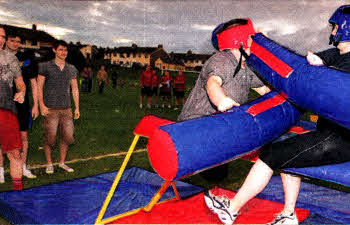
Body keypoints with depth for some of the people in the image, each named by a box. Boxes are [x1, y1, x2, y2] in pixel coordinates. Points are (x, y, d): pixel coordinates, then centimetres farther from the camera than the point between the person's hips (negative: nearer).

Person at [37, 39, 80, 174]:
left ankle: (62, 162, 20)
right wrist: (42, 105, -11)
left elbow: (75, 89, 16)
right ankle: (49, 163, 15)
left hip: (66, 108, 4)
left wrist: (77, 108, 11)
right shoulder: (45, 67, 2)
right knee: (50, 137, -2)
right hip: (50, 109, -4)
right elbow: (39, 87, -1)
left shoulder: (71, 69, 13)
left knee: (67, 136, 4)